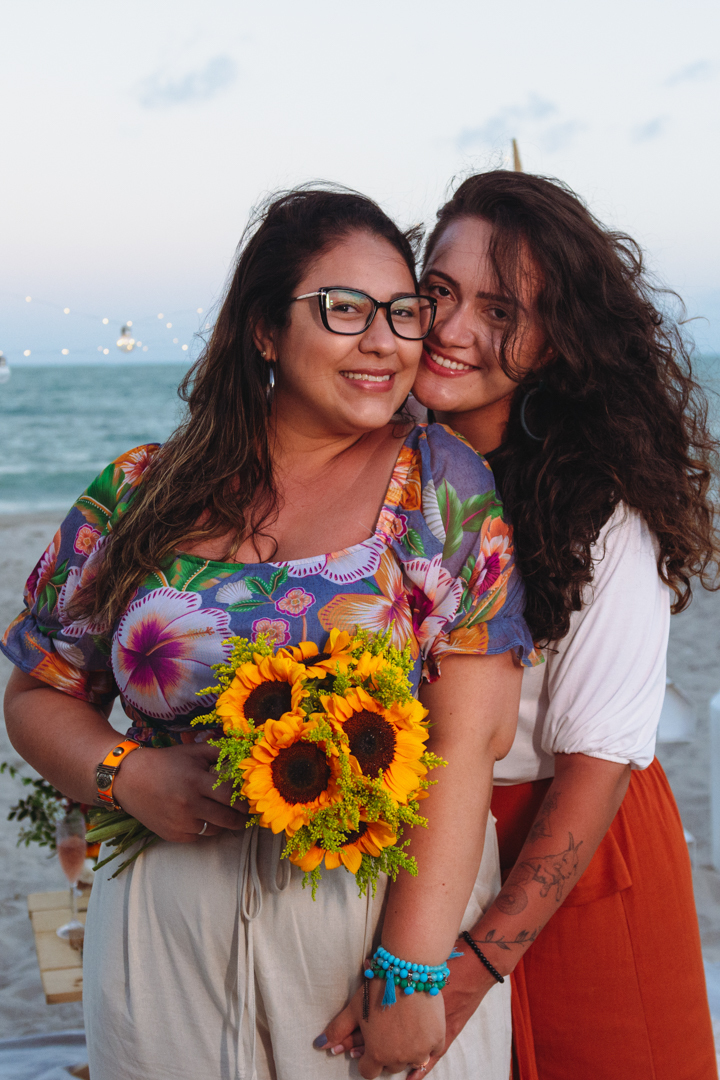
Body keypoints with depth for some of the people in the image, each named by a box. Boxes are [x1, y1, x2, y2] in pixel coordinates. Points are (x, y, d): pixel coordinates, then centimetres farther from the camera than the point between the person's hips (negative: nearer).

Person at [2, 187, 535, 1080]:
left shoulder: (442, 483, -5)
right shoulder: (141, 493, 1)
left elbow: (468, 739, -12)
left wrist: (410, 972, -17)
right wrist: (127, 776, -11)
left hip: (395, 914, -1)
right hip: (169, 940, 2)